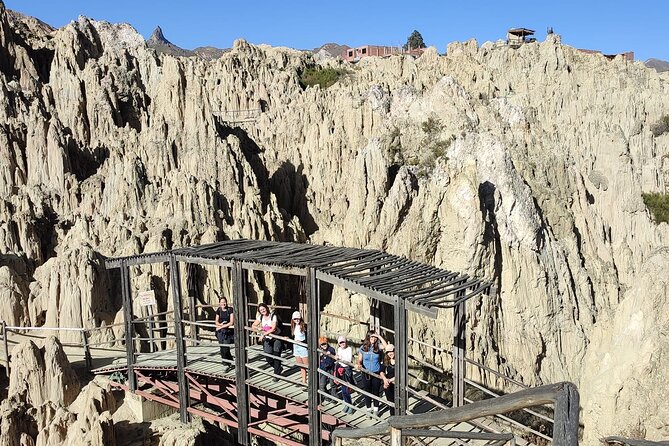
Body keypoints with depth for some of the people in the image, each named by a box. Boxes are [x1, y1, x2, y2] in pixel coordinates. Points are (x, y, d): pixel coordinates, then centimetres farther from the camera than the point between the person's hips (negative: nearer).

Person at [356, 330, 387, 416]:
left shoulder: (378, 347, -3)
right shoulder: (363, 348, -2)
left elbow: (386, 346, -23)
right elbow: (359, 360, 3)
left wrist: (379, 336, -19)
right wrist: (359, 365, -19)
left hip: (376, 373, 0)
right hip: (366, 374, 0)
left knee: (376, 392, 9)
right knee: (367, 392, 10)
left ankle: (376, 409, 24)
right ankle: (369, 409, 26)